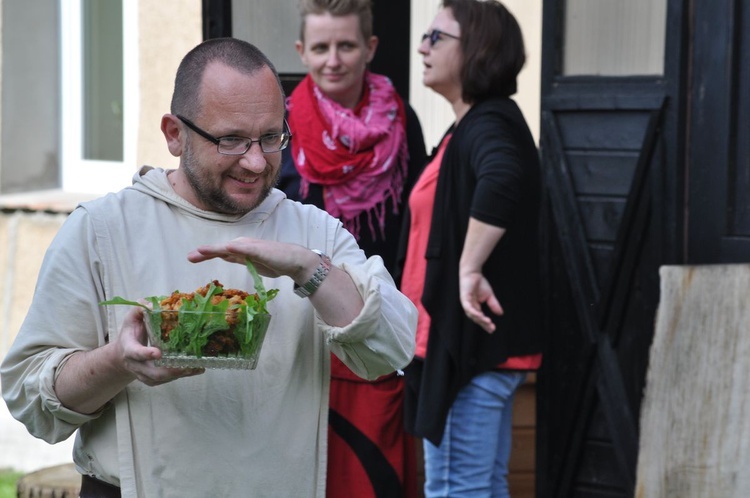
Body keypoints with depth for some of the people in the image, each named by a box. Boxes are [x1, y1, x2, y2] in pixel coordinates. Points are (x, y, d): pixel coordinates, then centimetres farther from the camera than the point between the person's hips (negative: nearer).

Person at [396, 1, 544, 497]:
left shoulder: (488, 125, -16)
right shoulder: (472, 126, 16)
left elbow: (501, 180, -39)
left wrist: (469, 269, -34)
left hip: (473, 343, -10)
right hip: (476, 342, 10)